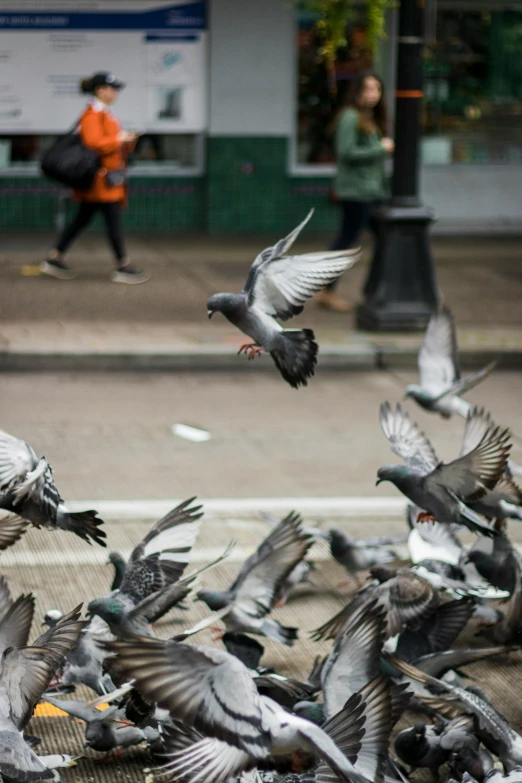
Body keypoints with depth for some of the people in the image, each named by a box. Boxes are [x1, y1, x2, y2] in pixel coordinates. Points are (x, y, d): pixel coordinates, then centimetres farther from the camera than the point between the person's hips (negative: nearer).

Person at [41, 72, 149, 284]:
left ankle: (54, 259, 14)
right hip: (101, 177, -11)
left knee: (82, 219, 11)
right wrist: (119, 139, -17)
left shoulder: (104, 113, 19)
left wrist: (127, 140, 7)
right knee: (114, 219, -7)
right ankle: (123, 267, -2)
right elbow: (94, 144, -24)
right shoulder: (92, 115, -14)